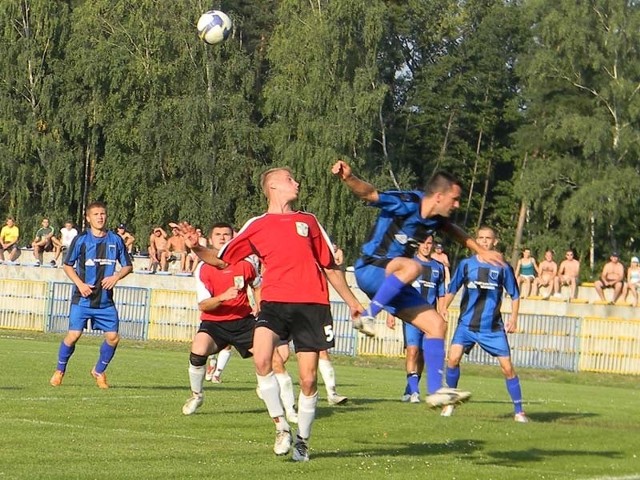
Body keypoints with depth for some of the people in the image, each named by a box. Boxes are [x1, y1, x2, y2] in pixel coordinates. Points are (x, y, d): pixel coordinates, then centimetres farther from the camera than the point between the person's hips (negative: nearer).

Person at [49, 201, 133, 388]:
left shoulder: (115, 240, 4)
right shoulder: (81, 239, -3)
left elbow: (128, 266, 11)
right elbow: (67, 265, 4)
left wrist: (116, 277, -9)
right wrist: (80, 284, -10)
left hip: (106, 300, 3)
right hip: (82, 298, -3)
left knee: (113, 337, -4)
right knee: (74, 335, -9)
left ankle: (99, 371, 20)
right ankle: (59, 371, 13)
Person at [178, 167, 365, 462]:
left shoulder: (308, 222, 18)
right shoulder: (257, 226, 12)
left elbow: (329, 266, 25)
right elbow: (223, 261, 13)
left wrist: (351, 300, 24)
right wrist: (196, 248, -5)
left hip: (312, 305, 1)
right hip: (275, 303, -1)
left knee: (308, 379, -2)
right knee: (261, 358, -27)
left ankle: (302, 440, 16)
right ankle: (281, 427, -12)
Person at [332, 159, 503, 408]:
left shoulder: (436, 219, 7)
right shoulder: (406, 204, -18)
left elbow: (454, 230, 30)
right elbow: (369, 193, -29)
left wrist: (481, 251, 40)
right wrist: (348, 178, -49)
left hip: (394, 284, 9)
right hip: (370, 271, -9)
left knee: (436, 324, 2)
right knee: (412, 266, -39)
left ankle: (435, 390, 5)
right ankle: (368, 316, -31)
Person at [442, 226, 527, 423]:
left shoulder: (503, 267, -1)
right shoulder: (466, 264, 3)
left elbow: (514, 295, 7)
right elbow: (452, 290, 12)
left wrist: (513, 318, -3)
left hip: (493, 327, -1)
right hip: (467, 324, 1)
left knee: (507, 367, -4)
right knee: (453, 358, -19)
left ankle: (519, 411, 9)